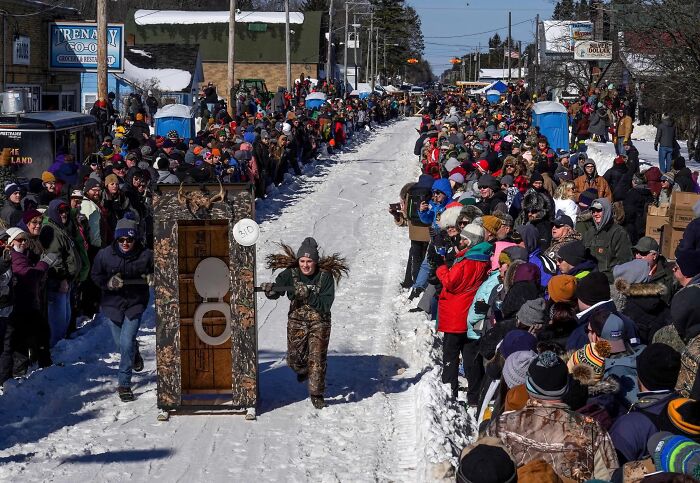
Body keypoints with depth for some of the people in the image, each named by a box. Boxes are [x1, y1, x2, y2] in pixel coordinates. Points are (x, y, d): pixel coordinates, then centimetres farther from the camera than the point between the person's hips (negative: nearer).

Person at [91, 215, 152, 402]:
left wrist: (152, 278, -17)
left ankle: (124, 384, -2)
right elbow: (95, 275, 2)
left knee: (127, 343, -13)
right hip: (113, 303, 2)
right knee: (121, 343, 13)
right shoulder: (105, 254, -9)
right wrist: (108, 282, -18)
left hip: (136, 303, -2)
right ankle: (134, 353, 52)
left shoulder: (146, 255, -11)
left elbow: (156, 272, 6)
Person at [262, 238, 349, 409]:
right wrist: (270, 290, -39)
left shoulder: (325, 276, -17)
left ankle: (316, 394, 8)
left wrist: (308, 295, -33)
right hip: (296, 321, 3)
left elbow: (326, 304, -20)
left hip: (319, 322, -3)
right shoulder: (290, 274, -11)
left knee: (317, 359, -6)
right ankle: (303, 370, 44)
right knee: (293, 359, 8)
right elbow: (275, 293, -15)